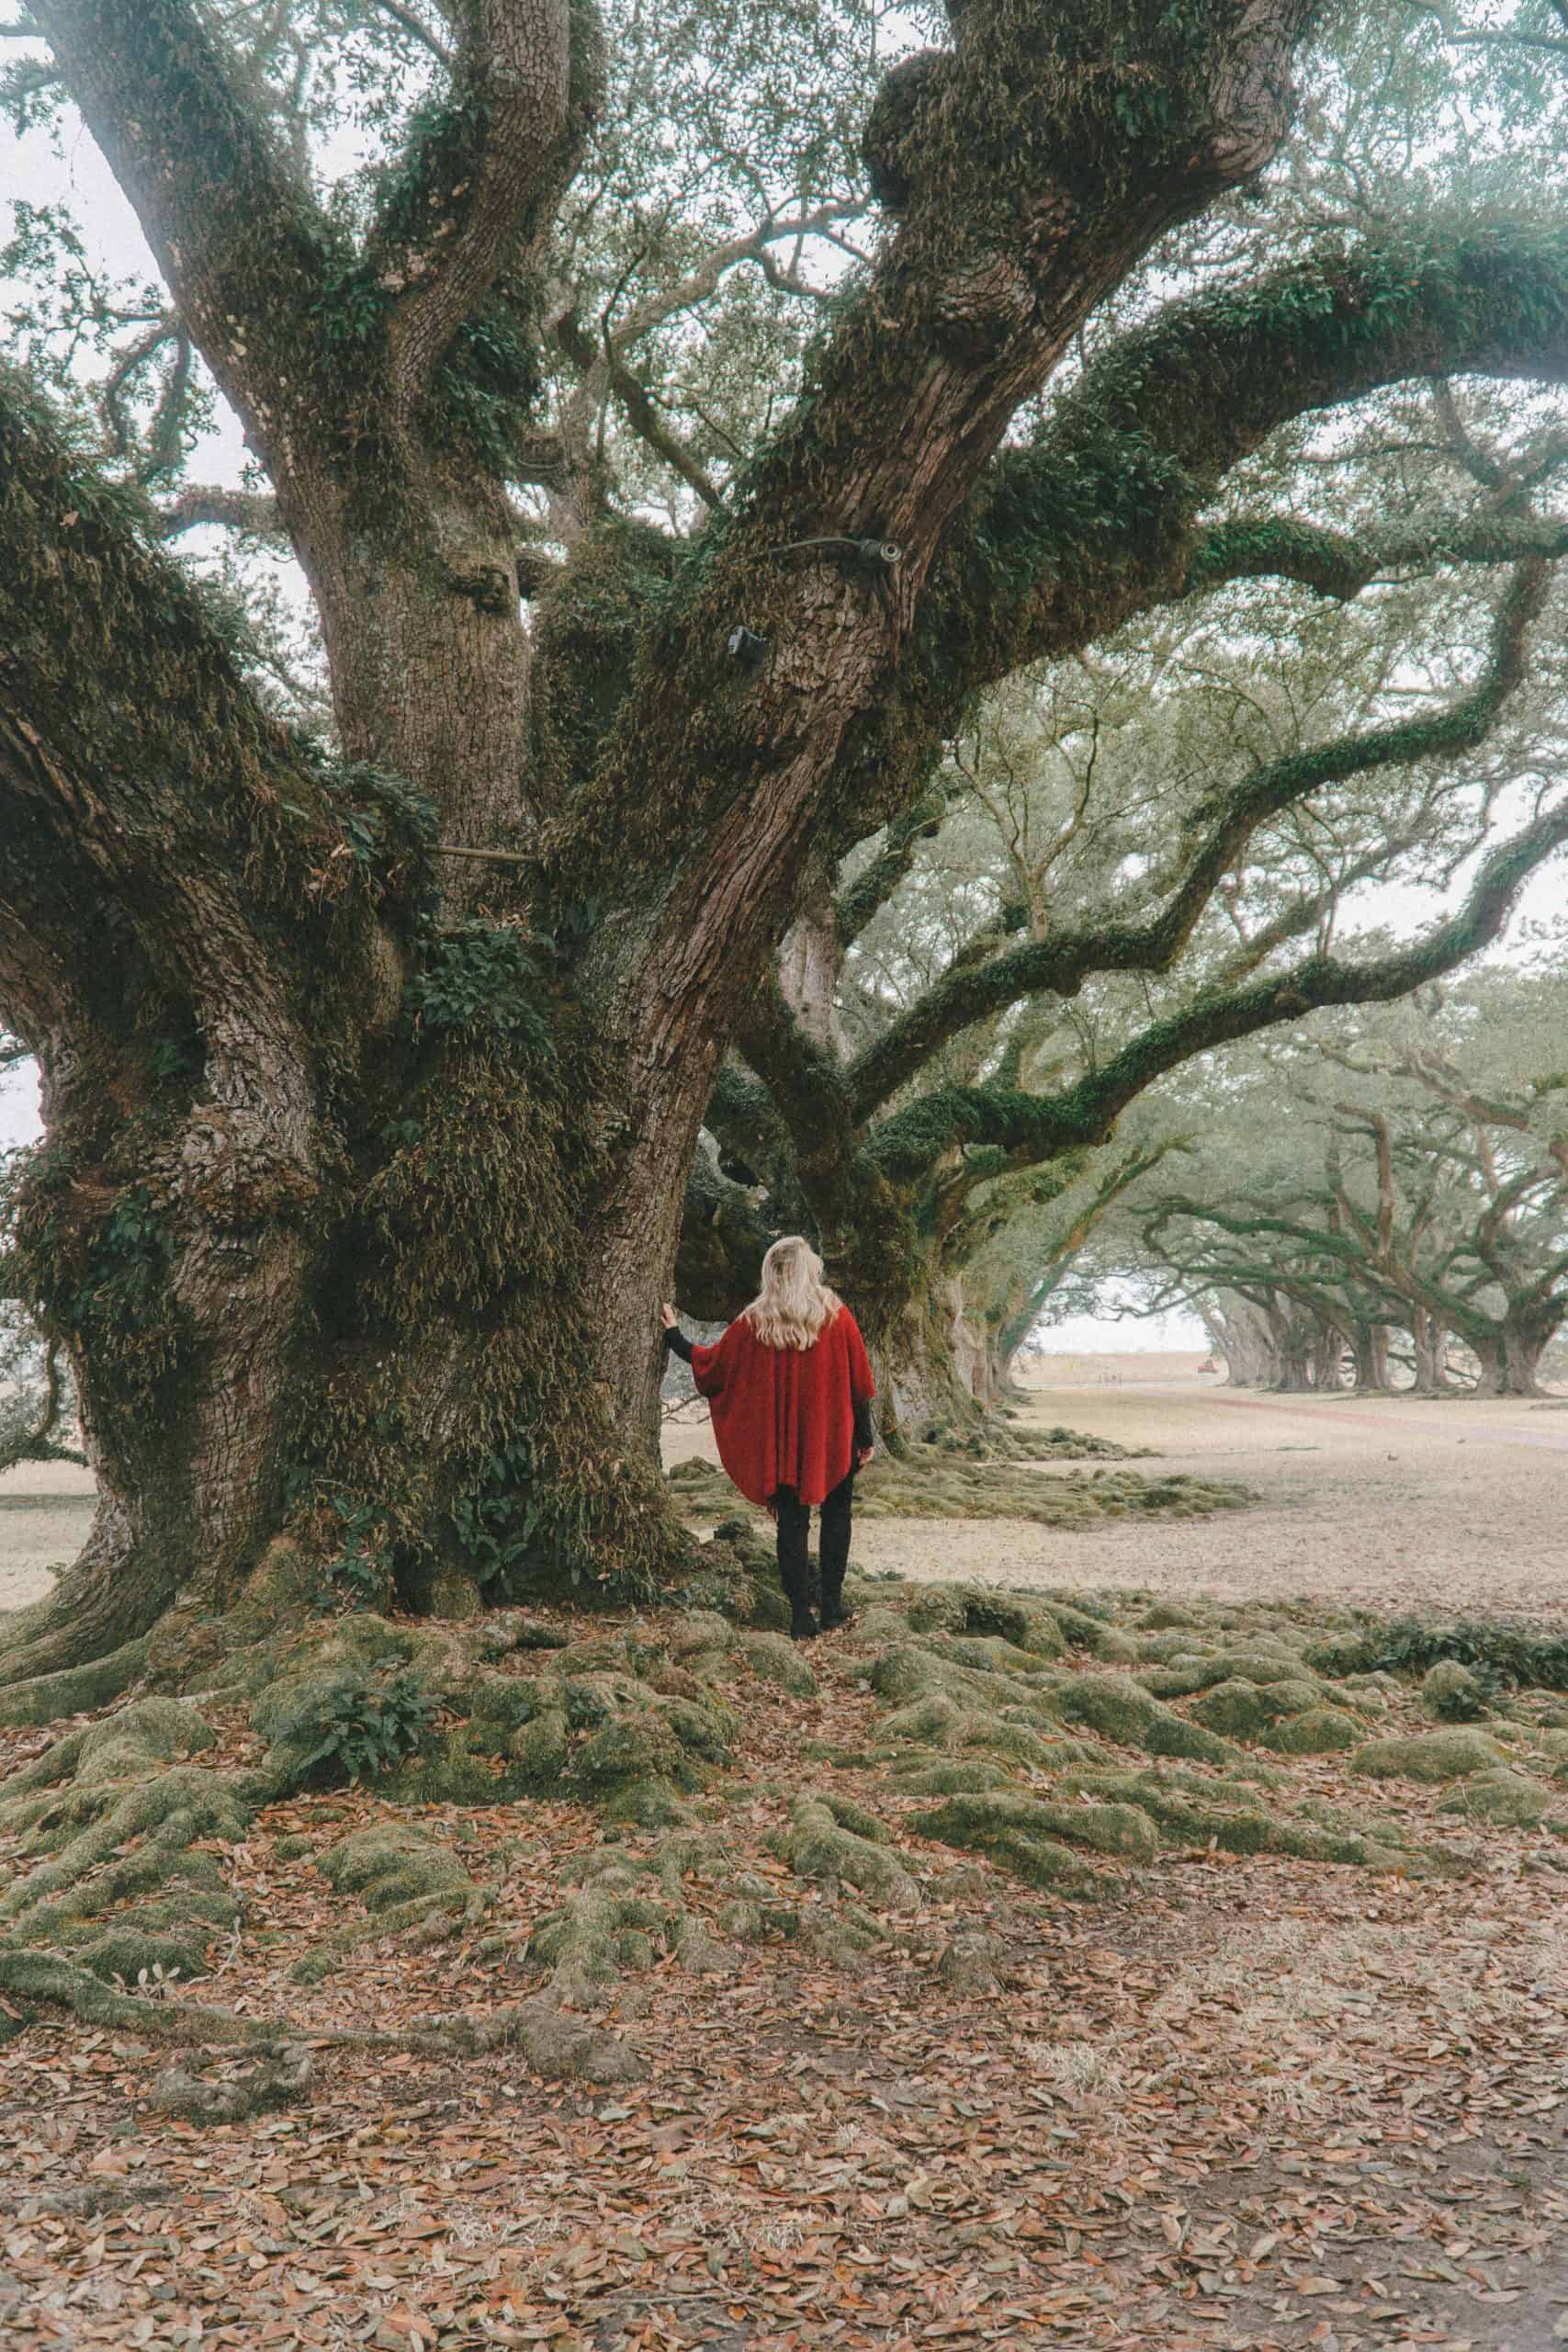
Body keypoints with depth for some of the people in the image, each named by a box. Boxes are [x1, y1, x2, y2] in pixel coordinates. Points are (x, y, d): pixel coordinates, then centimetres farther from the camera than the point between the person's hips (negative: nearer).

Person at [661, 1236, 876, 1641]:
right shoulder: (836, 1315, -7)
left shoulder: (754, 1323, -4)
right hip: (834, 1439, -1)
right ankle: (832, 1605, 16)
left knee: (791, 1523, 8)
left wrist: (673, 1335, 21)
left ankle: (801, 1615, 6)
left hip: (781, 1441, 1)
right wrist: (865, 1436, 4)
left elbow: (712, 1363, 5)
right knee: (835, 1517, 15)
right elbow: (859, 1382, -5)